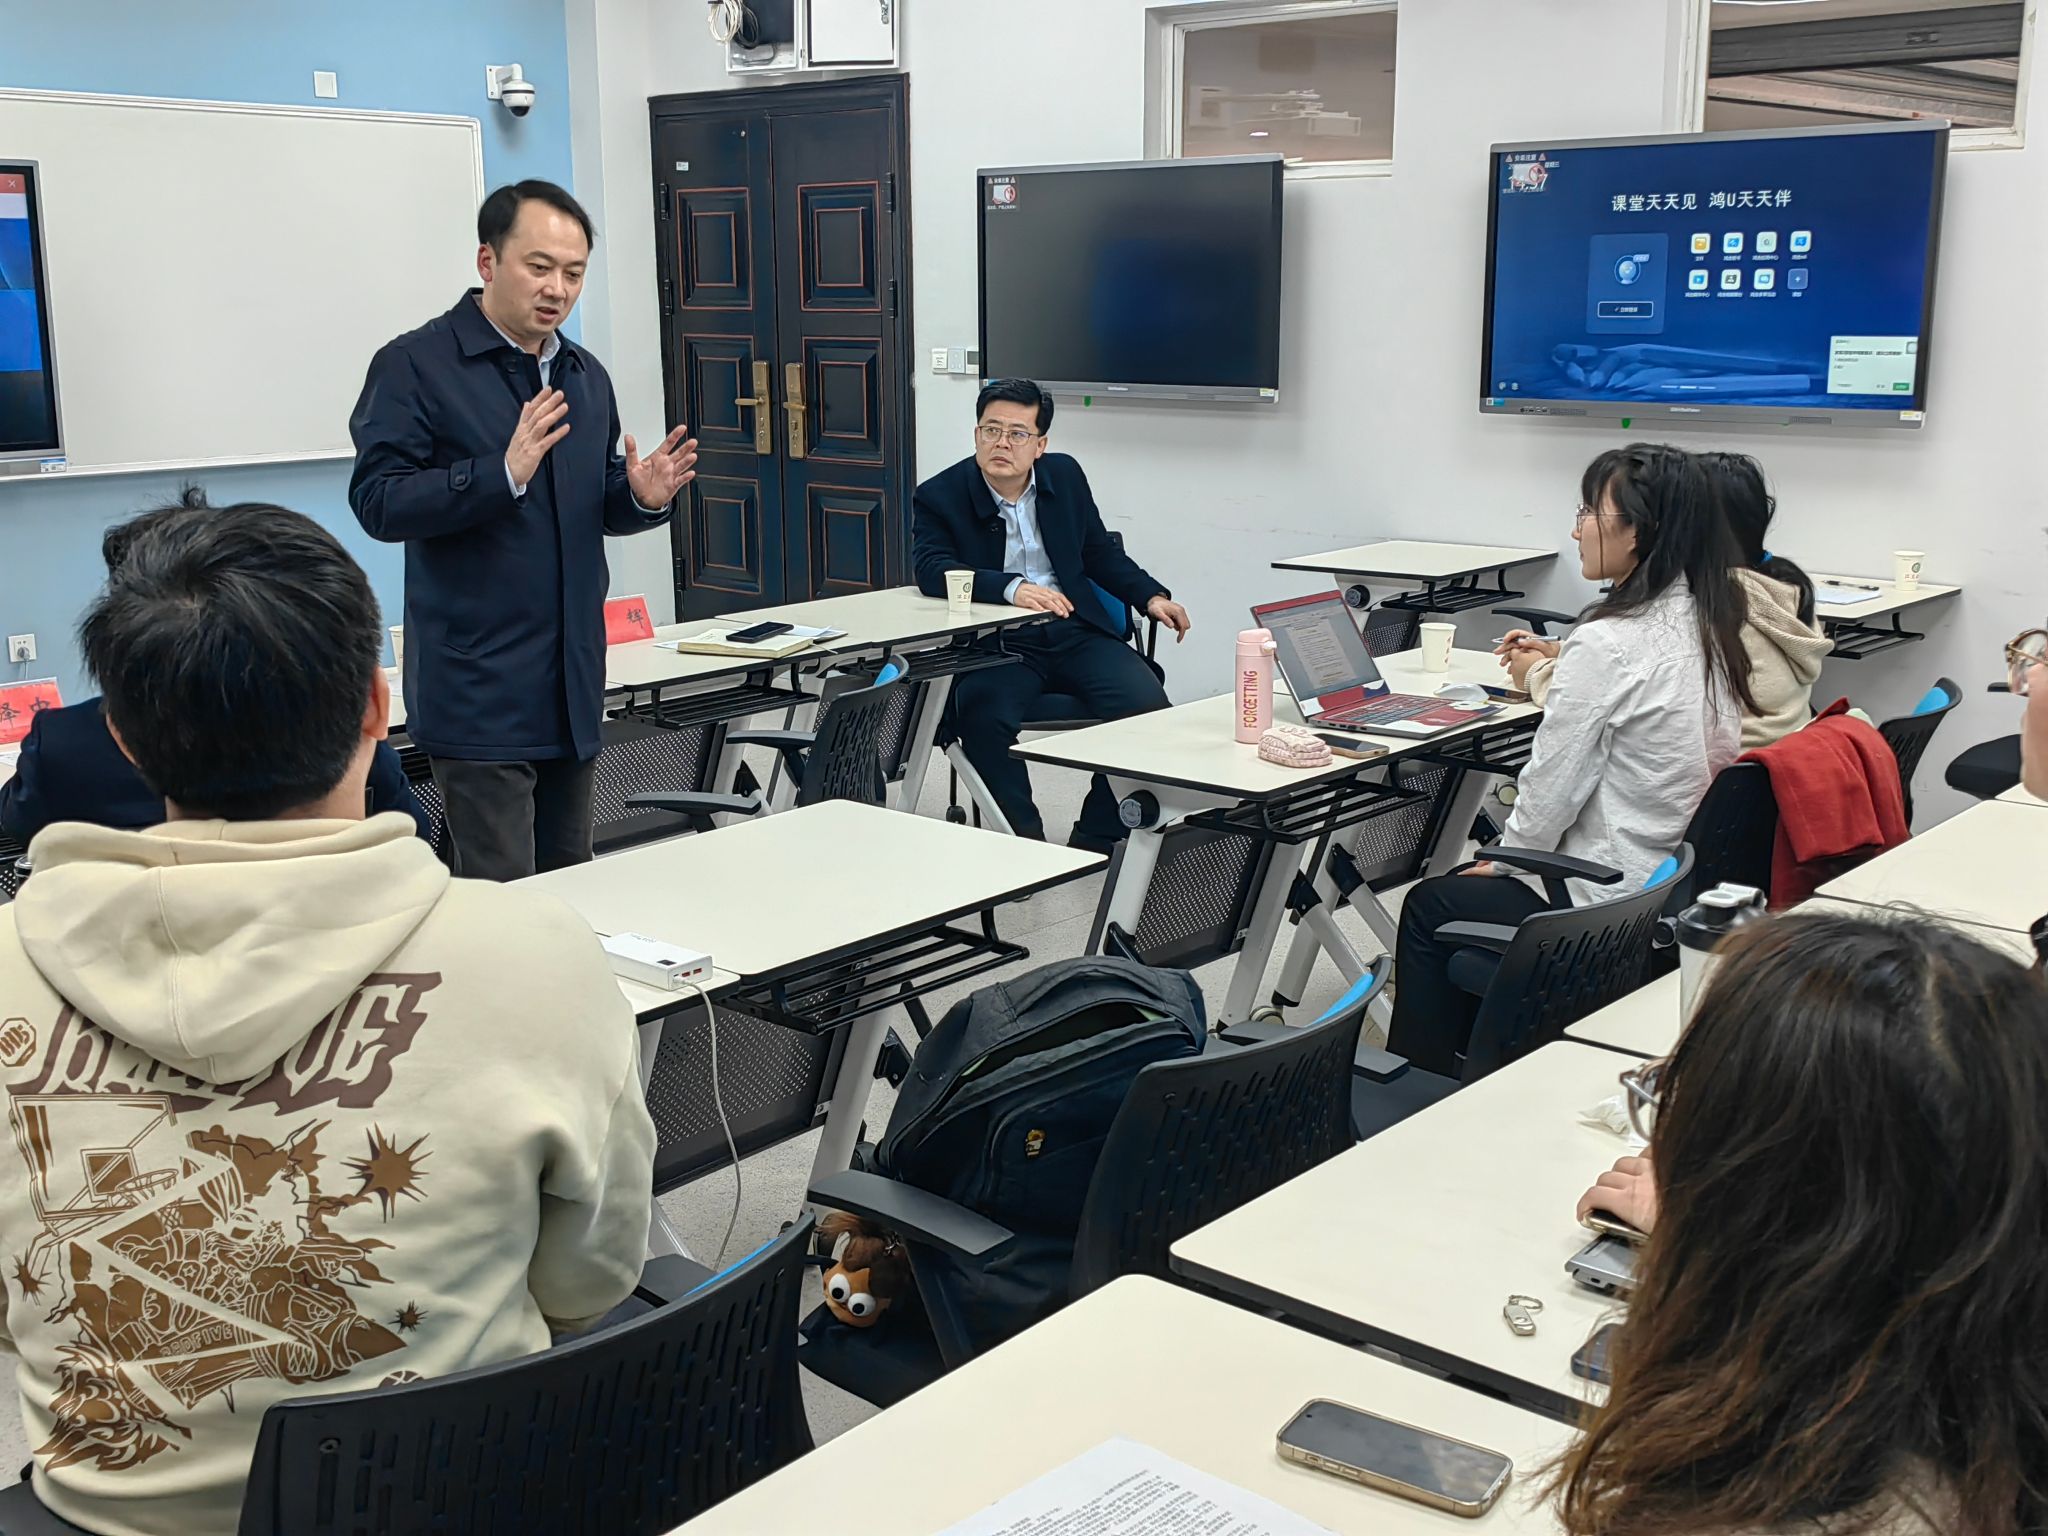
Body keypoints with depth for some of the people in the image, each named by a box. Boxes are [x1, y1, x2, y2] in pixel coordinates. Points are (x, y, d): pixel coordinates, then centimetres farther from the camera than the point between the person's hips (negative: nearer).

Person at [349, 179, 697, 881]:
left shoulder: (586, 375, 15)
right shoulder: (415, 365, -6)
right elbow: (379, 502, -15)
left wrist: (642, 497, -3)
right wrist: (504, 473, -27)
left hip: (573, 685, 7)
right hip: (479, 686, -7)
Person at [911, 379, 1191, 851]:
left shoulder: (1065, 476, 11)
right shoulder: (939, 496, -2)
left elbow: (1100, 553, 22)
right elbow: (931, 570, -19)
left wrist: (1151, 596, 6)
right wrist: (1011, 587, -34)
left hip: (1076, 632, 3)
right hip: (997, 644, -3)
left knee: (1147, 706, -21)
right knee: (984, 716, -34)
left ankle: (1095, 839, -5)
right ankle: (1026, 843, -15)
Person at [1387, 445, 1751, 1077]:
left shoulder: (1609, 642, -24)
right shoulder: (1709, 627, 2)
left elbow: (1552, 787, -16)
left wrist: (1503, 860, 0)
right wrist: (1553, 678, 21)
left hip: (1614, 901, -9)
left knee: (1430, 906, 14)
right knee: (1468, 887, 28)